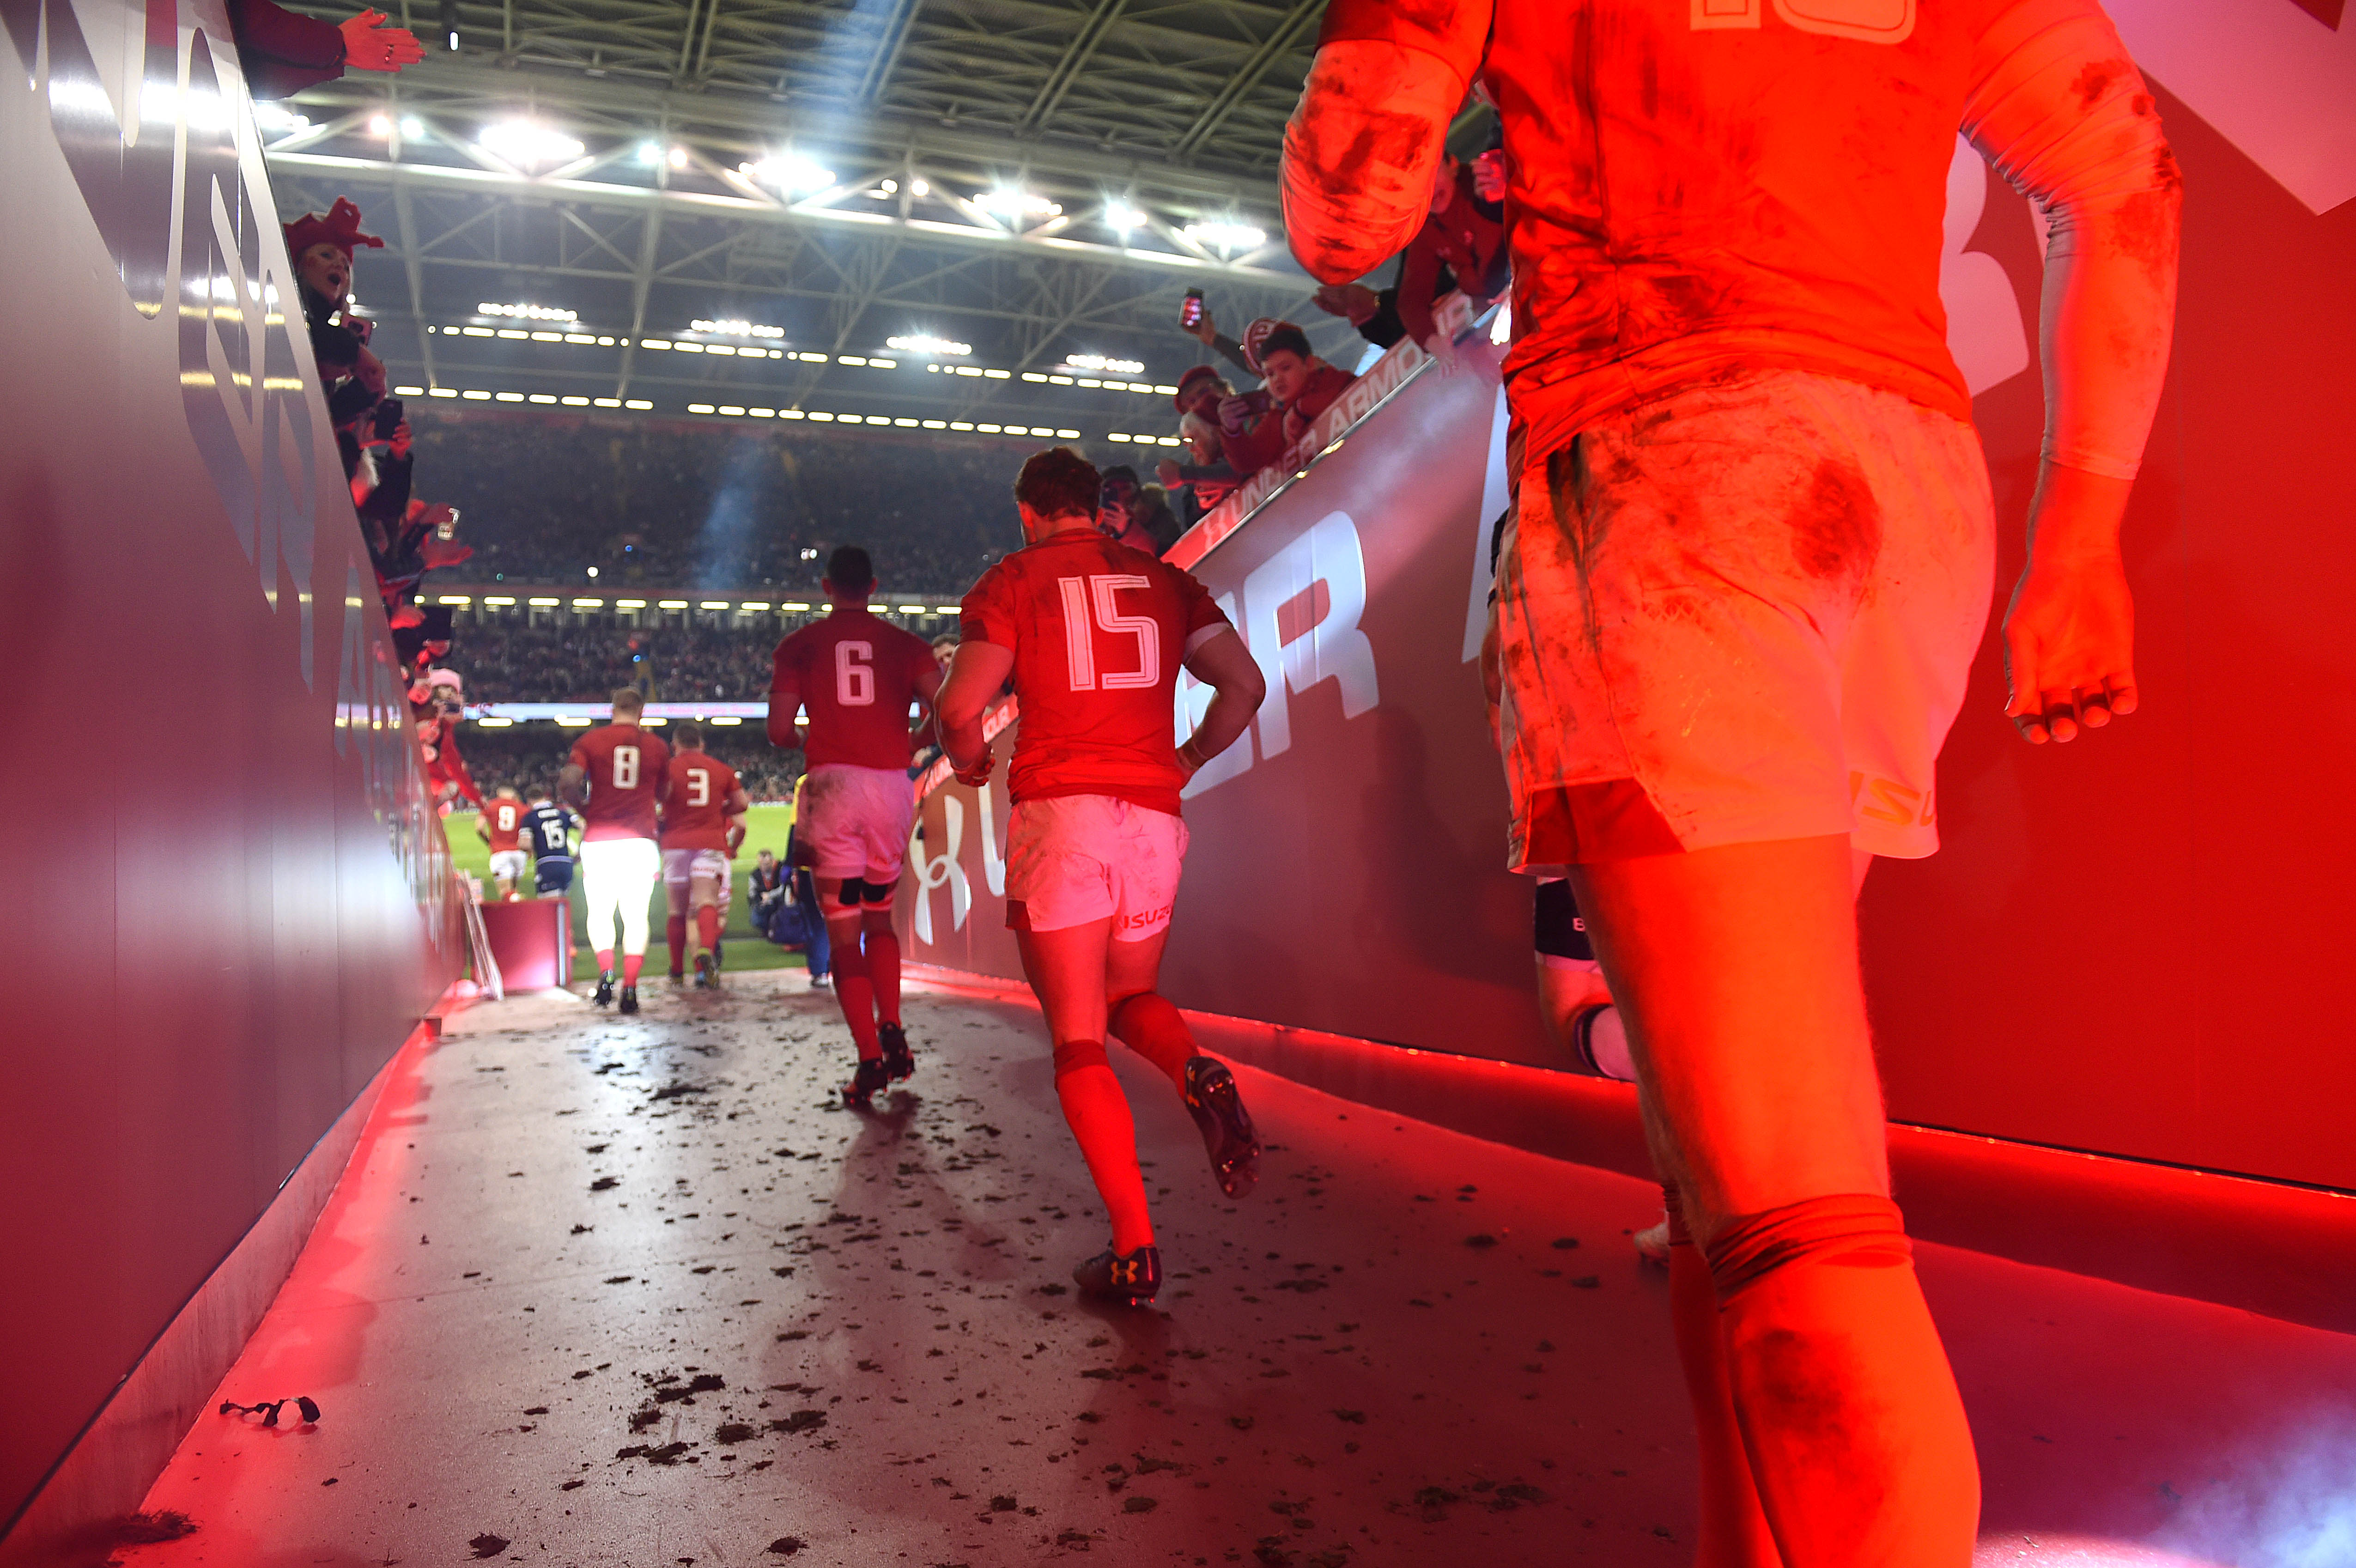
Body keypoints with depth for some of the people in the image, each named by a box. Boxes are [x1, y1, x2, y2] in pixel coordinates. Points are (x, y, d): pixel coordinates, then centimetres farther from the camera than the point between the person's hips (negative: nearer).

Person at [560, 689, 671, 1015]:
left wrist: (585, 810, 8)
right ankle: (630, 988, 2)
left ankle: (606, 972, -4)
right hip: (641, 841, 0)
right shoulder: (657, 746, 8)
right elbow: (665, 795, 15)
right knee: (636, 917, 6)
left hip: (599, 839, 0)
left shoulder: (591, 740, 3)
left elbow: (568, 783, -10)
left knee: (600, 912, 15)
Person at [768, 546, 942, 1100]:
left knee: (843, 931, 3)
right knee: (879, 917, 21)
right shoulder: (907, 644, 9)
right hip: (893, 786, 2)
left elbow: (779, 732, 2)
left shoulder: (799, 645, 7)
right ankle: (892, 1030, 8)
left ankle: (870, 1058, -3)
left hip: (832, 784, -2)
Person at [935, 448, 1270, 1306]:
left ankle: (1134, 1251, -2)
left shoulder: (1012, 581, 6)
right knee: (1129, 1002, 23)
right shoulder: (1165, 578, 16)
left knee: (1078, 1045, 3)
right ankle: (1198, 1072, -10)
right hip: (1152, 817, 4)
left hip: (1058, 814, -3)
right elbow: (1245, 684, 7)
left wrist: (969, 762, 16)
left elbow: (961, 706, -5)